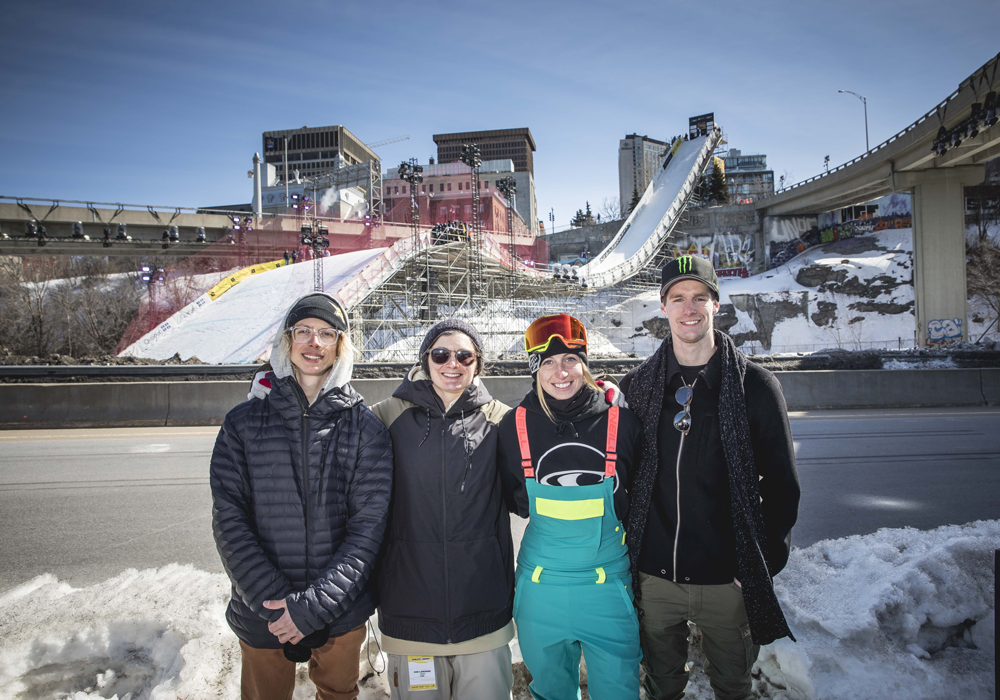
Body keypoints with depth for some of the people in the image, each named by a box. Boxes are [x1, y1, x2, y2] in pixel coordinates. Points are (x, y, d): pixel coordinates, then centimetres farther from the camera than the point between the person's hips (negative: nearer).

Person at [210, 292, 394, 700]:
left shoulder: (366, 428, -6)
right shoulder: (244, 423, -2)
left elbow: (368, 524, -10)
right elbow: (229, 520, -6)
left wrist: (315, 604, -17)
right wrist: (271, 598, -16)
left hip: (342, 615, 0)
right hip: (262, 615, 0)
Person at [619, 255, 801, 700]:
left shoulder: (756, 386, -6)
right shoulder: (637, 387, -1)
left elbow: (781, 484, -2)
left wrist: (763, 564, -6)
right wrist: (626, 554, 4)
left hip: (727, 580, -1)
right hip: (653, 578, 2)